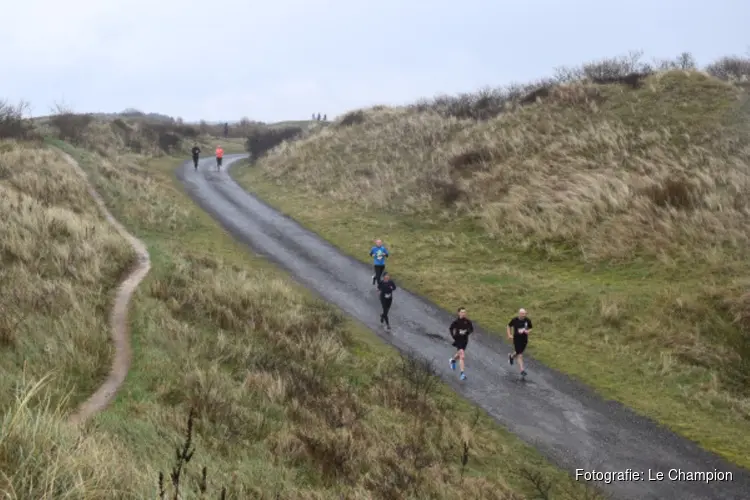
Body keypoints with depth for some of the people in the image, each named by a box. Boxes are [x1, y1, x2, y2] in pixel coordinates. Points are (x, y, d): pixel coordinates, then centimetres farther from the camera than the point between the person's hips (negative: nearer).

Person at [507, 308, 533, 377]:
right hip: (517, 340, -4)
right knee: (520, 355, -6)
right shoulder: (514, 320, -14)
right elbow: (509, 326, 3)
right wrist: (509, 335, -7)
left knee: (519, 352, 24)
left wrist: (528, 331, -18)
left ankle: (511, 356, 57)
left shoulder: (528, 320, -8)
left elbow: (530, 329, 5)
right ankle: (522, 370, 1)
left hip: (524, 340, 4)